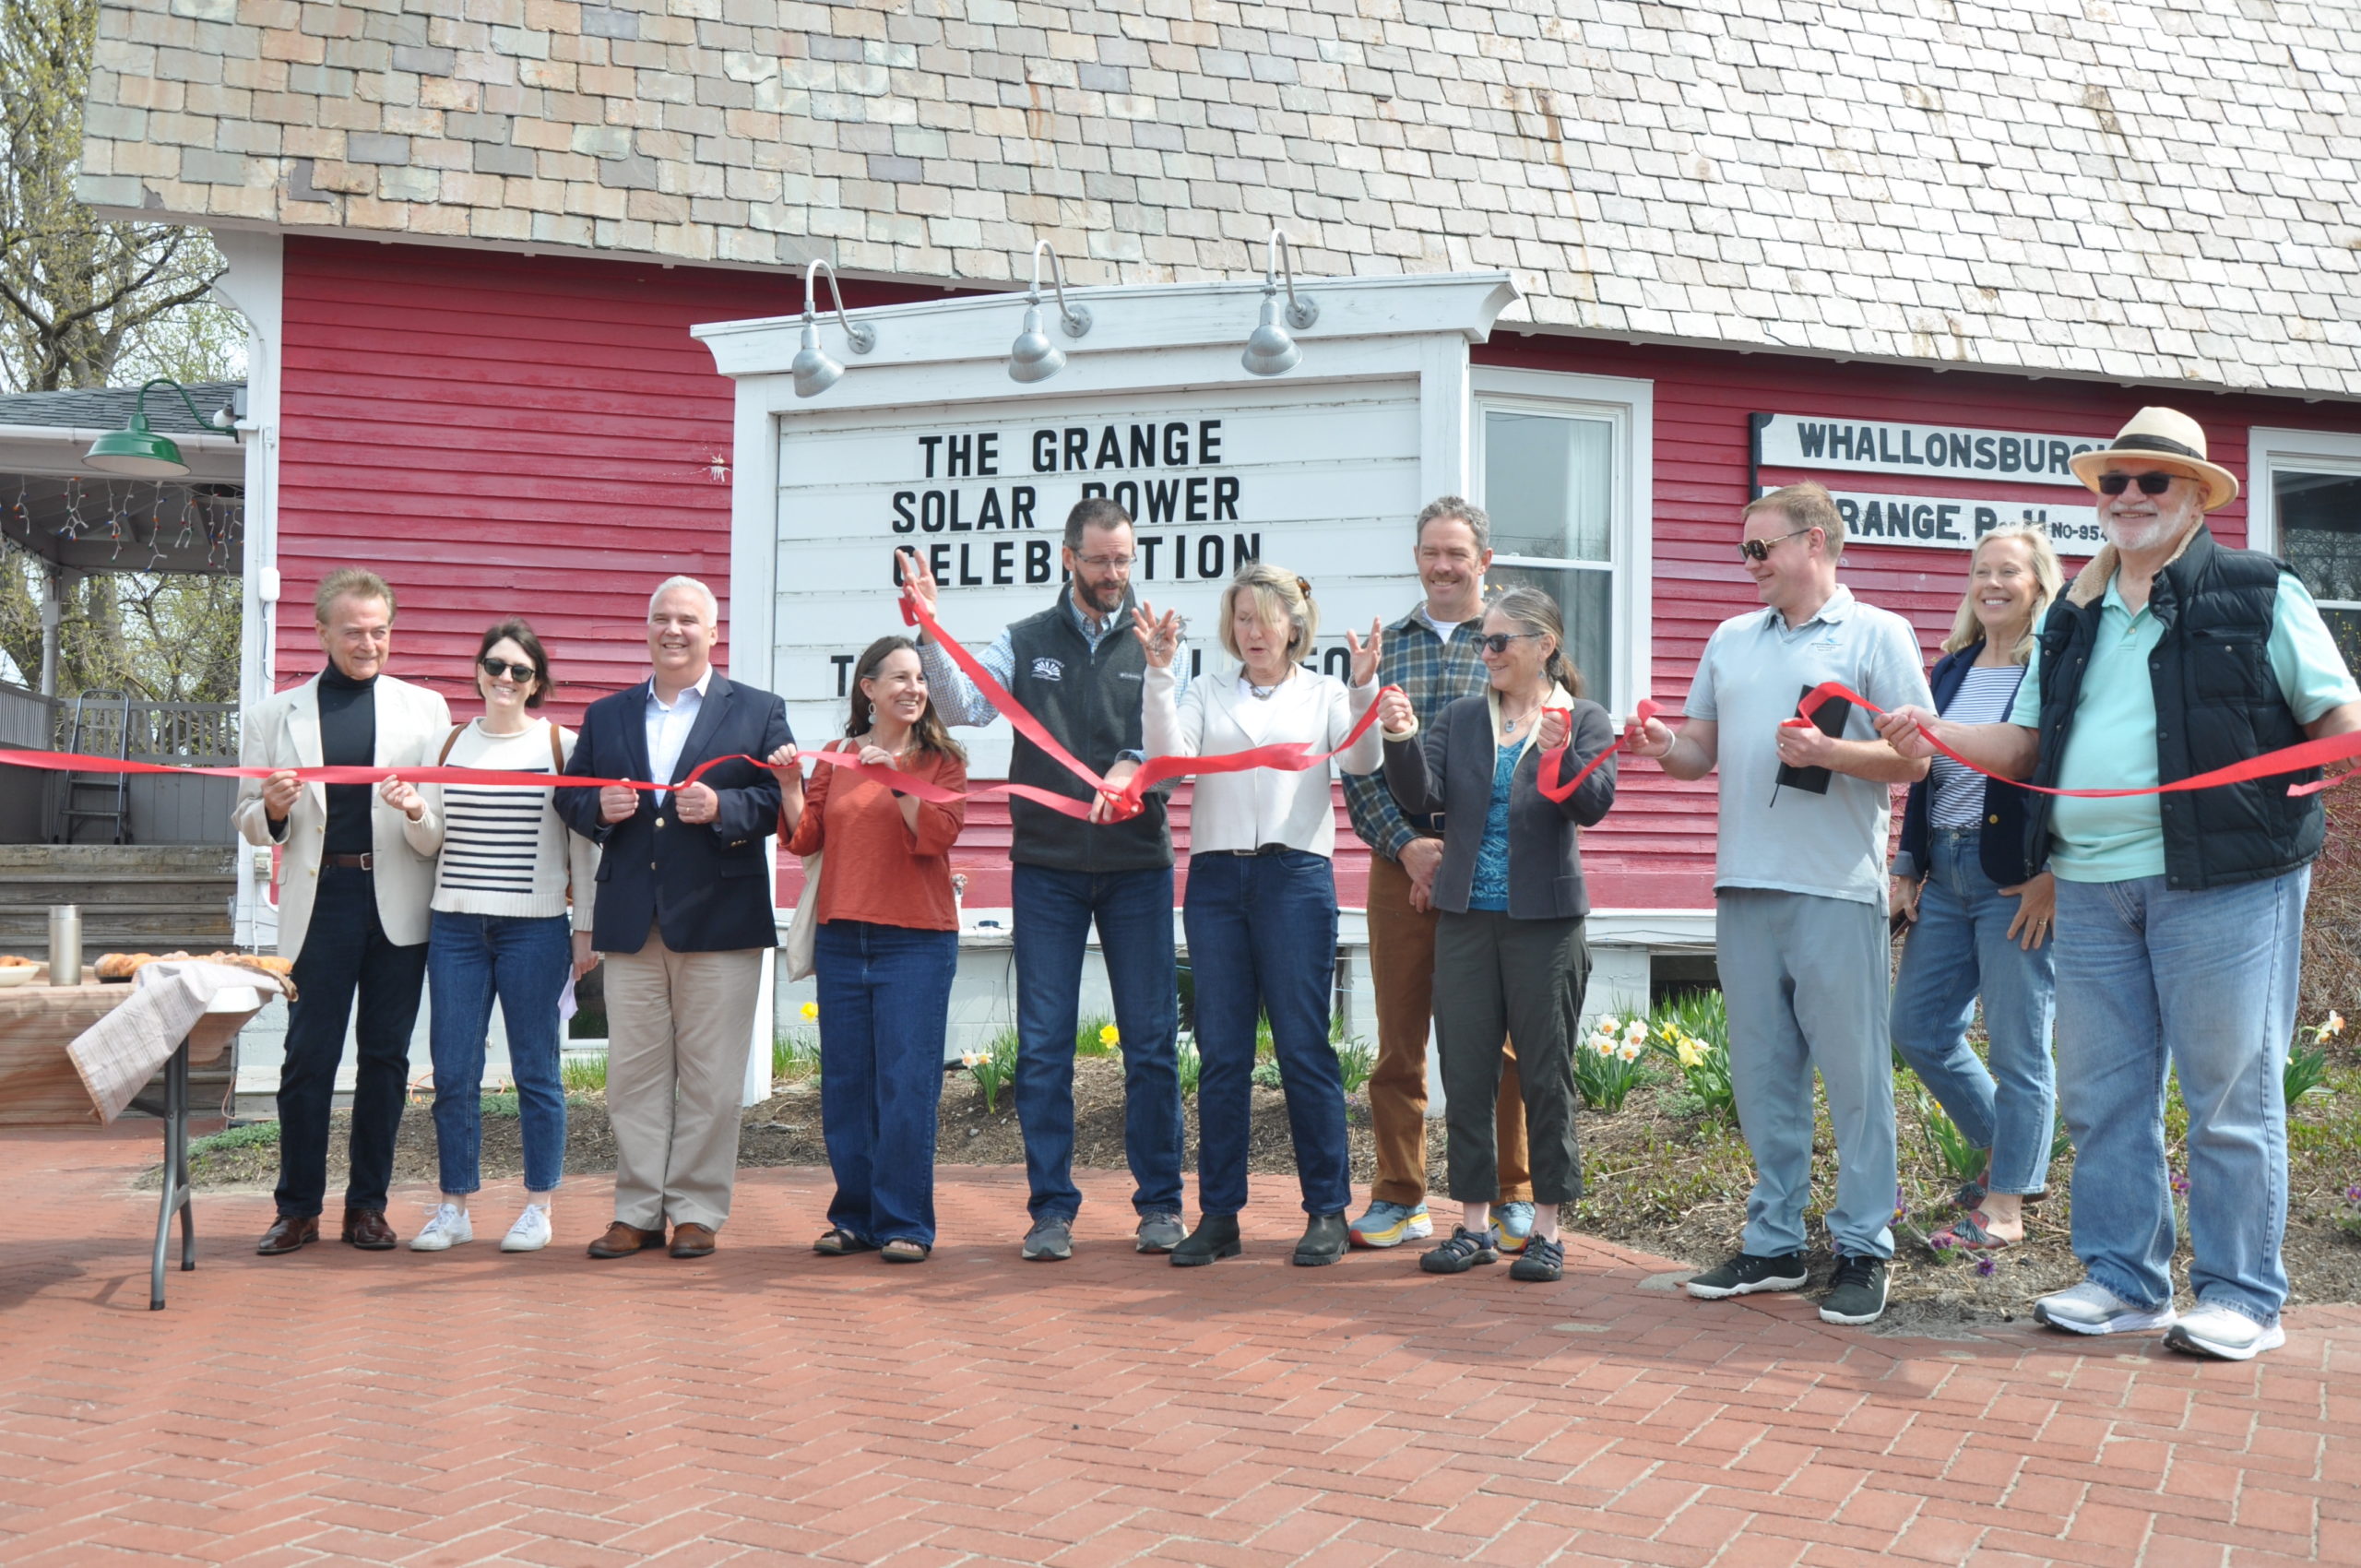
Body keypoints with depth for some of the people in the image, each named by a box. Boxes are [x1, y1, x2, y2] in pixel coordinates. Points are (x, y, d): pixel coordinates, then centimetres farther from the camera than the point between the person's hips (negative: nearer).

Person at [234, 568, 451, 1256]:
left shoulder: (425, 708, 11)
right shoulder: (275, 715, 10)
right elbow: (248, 822, 11)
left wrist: (419, 808, -15)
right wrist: (272, 811, -11)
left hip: (398, 905, 1)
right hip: (320, 901, -1)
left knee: (385, 1054, 5)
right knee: (309, 1056, 0)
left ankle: (367, 1204, 15)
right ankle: (298, 1208, 11)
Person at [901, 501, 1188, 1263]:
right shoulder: (1025, 643, 8)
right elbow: (962, 706, -5)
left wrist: (1133, 767, -26)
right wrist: (930, 632, -18)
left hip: (1137, 864, 0)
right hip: (1046, 865, 1)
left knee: (1152, 1041, 3)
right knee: (1043, 1044, 2)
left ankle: (1160, 1202, 14)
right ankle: (1051, 1208, 11)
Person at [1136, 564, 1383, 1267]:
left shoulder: (1323, 695, 12)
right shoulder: (1205, 695, 15)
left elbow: (1361, 760, -5)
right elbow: (1169, 757, -3)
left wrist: (1363, 687, -19)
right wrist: (1160, 674, -11)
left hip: (1296, 874, -2)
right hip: (1216, 876, 2)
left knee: (1303, 1045, -2)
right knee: (1221, 1052, 4)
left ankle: (1327, 1210, 7)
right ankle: (1219, 1215, 10)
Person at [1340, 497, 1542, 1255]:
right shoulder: (1385, 647, 11)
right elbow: (1359, 764, 6)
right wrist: (1408, 846, -7)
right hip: (1400, 860, 2)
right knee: (1399, 1035, 5)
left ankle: (1513, 1195, 13)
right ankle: (1400, 1197, 15)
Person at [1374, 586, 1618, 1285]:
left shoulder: (1584, 719, 0)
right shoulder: (1460, 719, 10)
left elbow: (1593, 805, -13)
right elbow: (1421, 796, 0)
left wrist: (1557, 754, -30)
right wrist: (1401, 741, -16)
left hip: (1545, 920, -3)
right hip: (1466, 917, 4)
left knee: (1545, 1077, 3)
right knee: (1465, 1076, 6)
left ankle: (1547, 1228, 12)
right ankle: (1474, 1224, 15)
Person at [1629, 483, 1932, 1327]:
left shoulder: (1877, 634, 1)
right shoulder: (1731, 640, 17)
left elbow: (1912, 759, -6)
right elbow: (1702, 751, 18)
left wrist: (1828, 753, -21)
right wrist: (1666, 746, -4)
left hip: (1836, 889, -5)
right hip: (1744, 885, 6)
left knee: (1854, 1074, -1)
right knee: (1763, 1075, 10)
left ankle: (1863, 1249, 7)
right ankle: (1774, 1242, 19)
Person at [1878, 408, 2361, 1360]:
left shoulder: (2259, 593, 3)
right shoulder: (2072, 618, 18)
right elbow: (2026, 744, 19)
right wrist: (1935, 734, 3)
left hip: (2222, 880, -5)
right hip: (2092, 887, 6)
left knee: (2229, 1093, -1)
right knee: (2102, 1092, 8)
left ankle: (2242, 1296, 9)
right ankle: (2124, 1281, 19)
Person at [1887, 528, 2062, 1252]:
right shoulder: (1950, 670, 13)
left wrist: (2051, 878, -17)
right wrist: (1908, 867, 12)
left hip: (2018, 881, -7)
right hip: (1945, 873, 8)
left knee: (2017, 1046, 0)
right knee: (1917, 1029, 10)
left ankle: (2006, 1204, 10)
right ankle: (2006, 1147, 29)